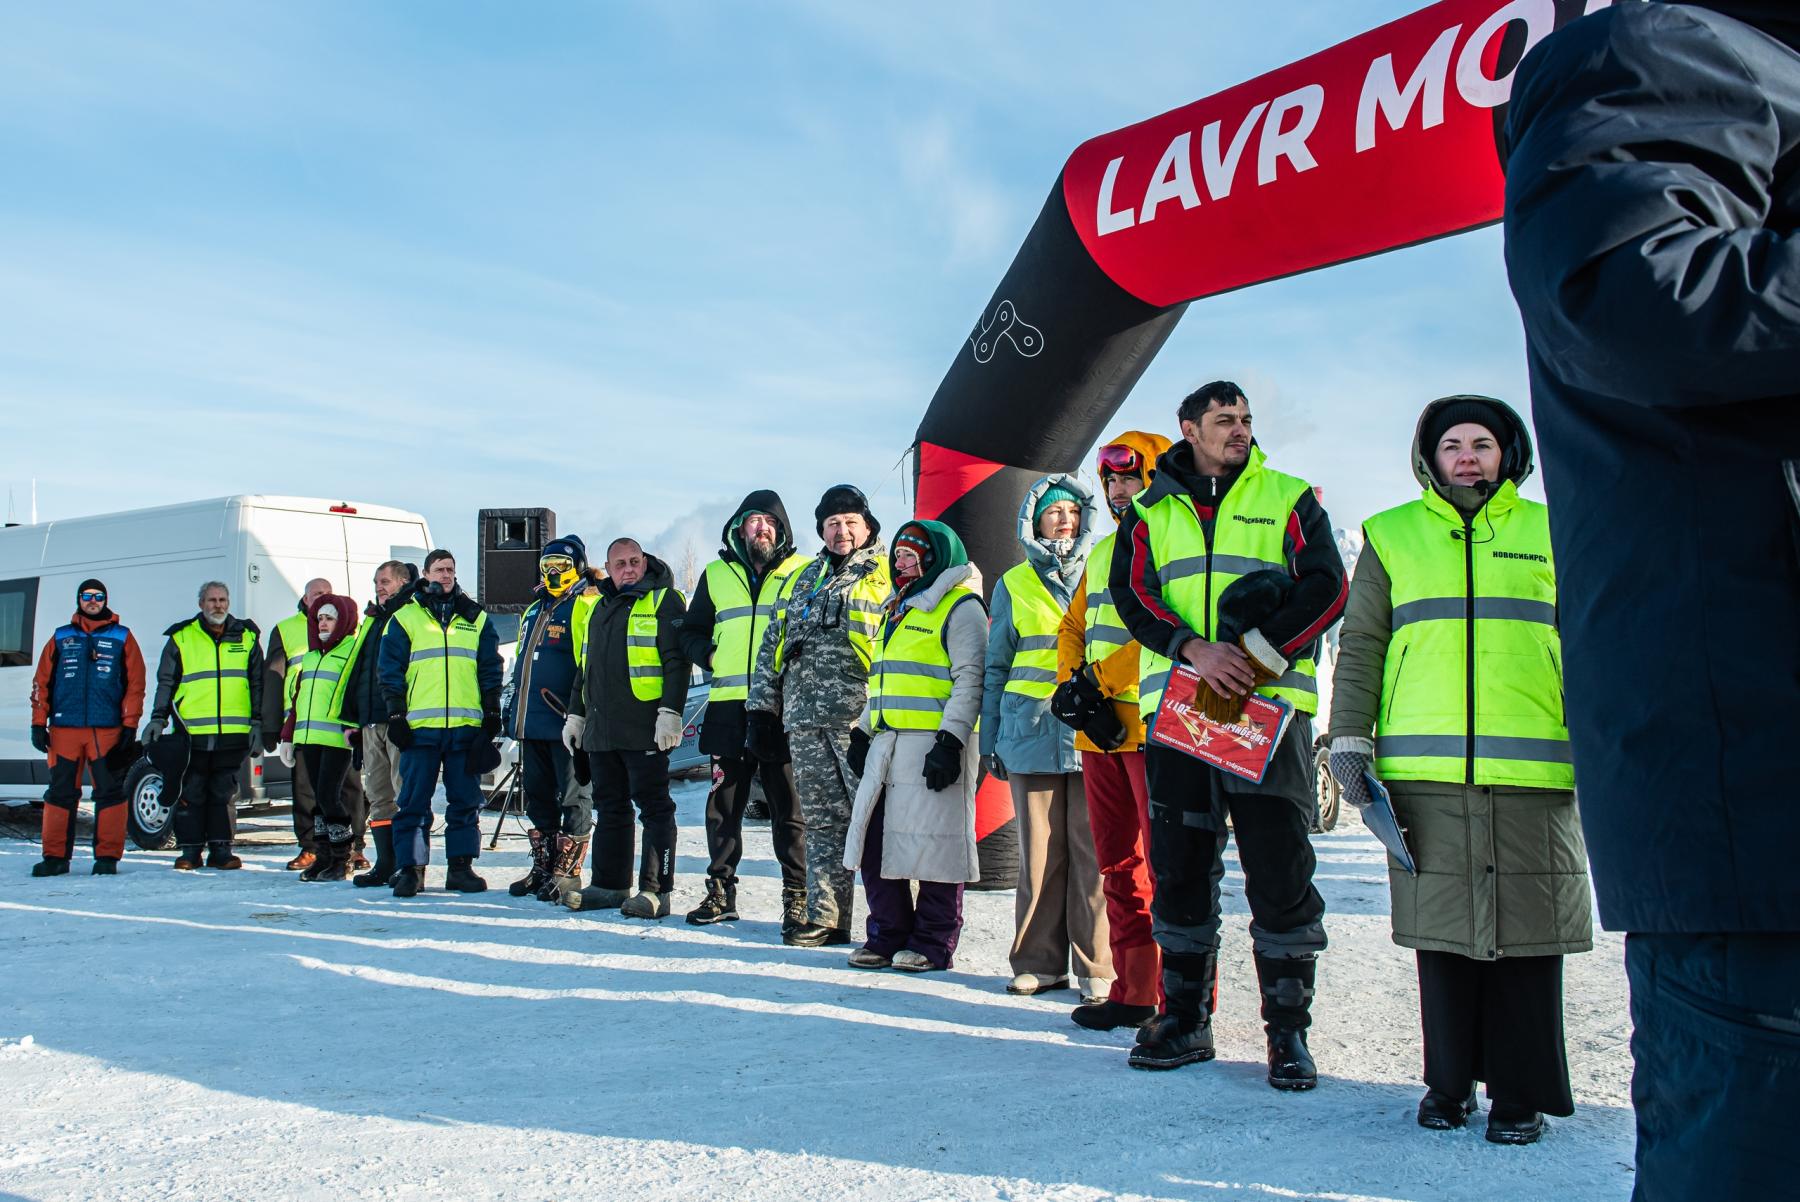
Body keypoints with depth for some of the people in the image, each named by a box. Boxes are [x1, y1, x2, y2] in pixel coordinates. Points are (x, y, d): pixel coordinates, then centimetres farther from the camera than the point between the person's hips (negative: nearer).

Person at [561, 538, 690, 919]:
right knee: (609, 808, 11)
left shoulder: (663, 601, -2)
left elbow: (677, 661, -10)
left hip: (644, 729, -7)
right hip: (601, 729, 7)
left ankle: (656, 890, -3)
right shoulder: (600, 608, 20)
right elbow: (584, 666, 26)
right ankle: (610, 885, 18)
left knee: (653, 807, -4)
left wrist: (670, 711, -19)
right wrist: (575, 713, 22)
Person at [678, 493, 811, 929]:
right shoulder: (716, 575, 15)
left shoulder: (802, 573, 7)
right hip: (728, 708, 3)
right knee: (723, 802, 7)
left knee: (788, 805, -1)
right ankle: (720, 890, 16)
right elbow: (691, 631, 21)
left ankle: (796, 894, 6)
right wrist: (709, 655, 4)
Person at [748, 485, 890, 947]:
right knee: (823, 822, 7)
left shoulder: (888, 575, 4)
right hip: (806, 721, 5)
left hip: (862, 718, -5)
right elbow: (772, 646, 23)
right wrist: (763, 708, 17)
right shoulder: (801, 580, 22)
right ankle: (826, 919, 12)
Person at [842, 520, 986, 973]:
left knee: (933, 843, -4)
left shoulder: (960, 606, -4)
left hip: (935, 743, -8)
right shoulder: (897, 609, 23)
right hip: (887, 744, 8)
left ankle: (933, 944, 6)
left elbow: (969, 680, -12)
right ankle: (890, 935, 17)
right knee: (875, 840, 6)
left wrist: (951, 741, -20)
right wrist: (863, 732, 21)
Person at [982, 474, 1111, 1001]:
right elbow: (996, 666, 16)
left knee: (1093, 850, -5)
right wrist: (990, 737, 10)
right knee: (1039, 852, 3)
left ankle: (1097, 968, 2)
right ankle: (1039, 962, 12)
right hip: (1033, 734, 1)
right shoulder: (1014, 585, 14)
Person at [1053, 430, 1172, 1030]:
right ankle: (1133, 990, 21)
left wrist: (1100, 680, -16)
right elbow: (1075, 626, 21)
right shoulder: (1103, 552, 21)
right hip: (1099, 729, 9)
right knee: (1119, 865, 12)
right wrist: (1072, 683, 3)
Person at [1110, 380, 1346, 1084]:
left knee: (1279, 869, -3)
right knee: (1179, 866, 6)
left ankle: (1288, 1031, 7)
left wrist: (1258, 650, -14)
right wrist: (1195, 649, -15)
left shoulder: (1290, 500, 10)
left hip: (1269, 704, -2)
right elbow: (1132, 595, 3)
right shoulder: (1151, 512, 15)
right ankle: (1185, 1021, 18)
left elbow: (1325, 589, 0)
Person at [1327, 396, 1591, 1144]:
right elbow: (1360, 644, 11)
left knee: (1527, 928, 0)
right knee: (1443, 925, 4)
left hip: (1533, 771, 0)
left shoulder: (1549, 533, 15)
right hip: (1426, 769, 0)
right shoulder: (1392, 536, 13)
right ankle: (1450, 1082, 16)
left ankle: (1520, 1090, 11)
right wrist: (1349, 738, 3)